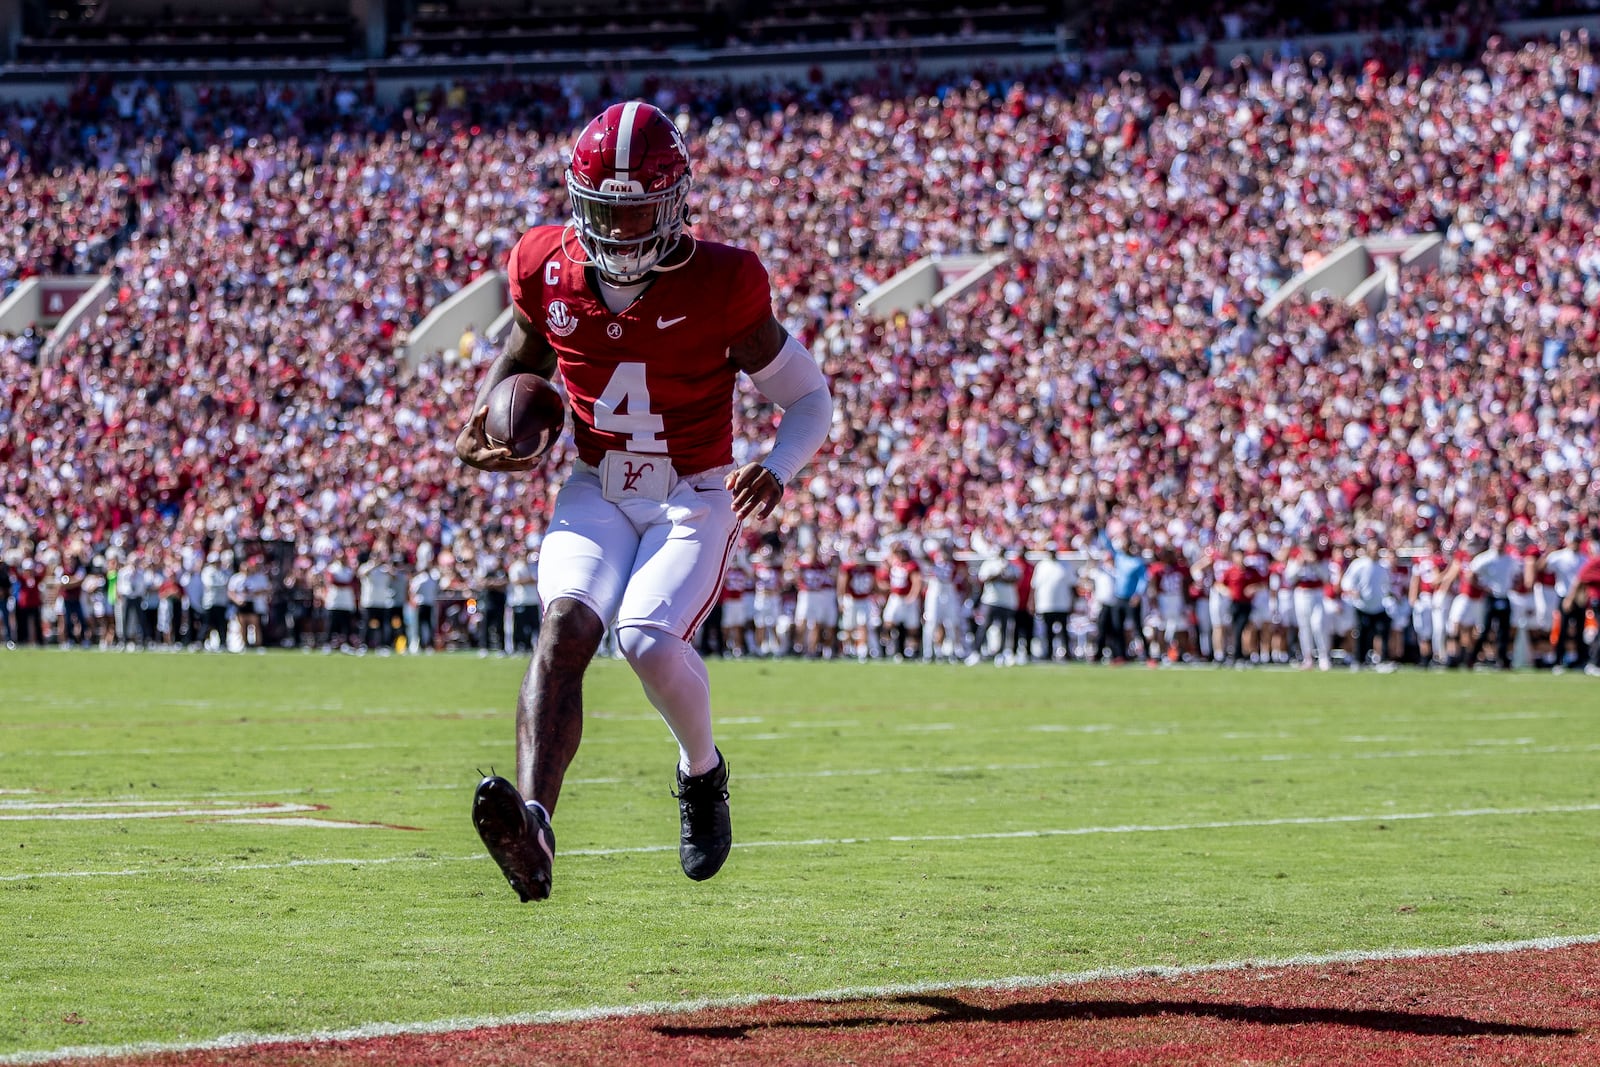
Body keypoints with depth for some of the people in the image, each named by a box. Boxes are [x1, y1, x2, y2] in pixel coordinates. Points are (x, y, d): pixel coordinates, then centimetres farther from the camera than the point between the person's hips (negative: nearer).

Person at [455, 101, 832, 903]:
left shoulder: (720, 286, -15)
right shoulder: (550, 273, -4)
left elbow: (809, 398, -4)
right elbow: (522, 354, 19)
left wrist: (777, 470, -24)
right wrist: (479, 425, -1)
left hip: (694, 497, -3)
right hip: (598, 492, 3)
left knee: (649, 639, -27)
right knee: (566, 627, -25)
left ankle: (702, 772, 7)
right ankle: (532, 824, -43)